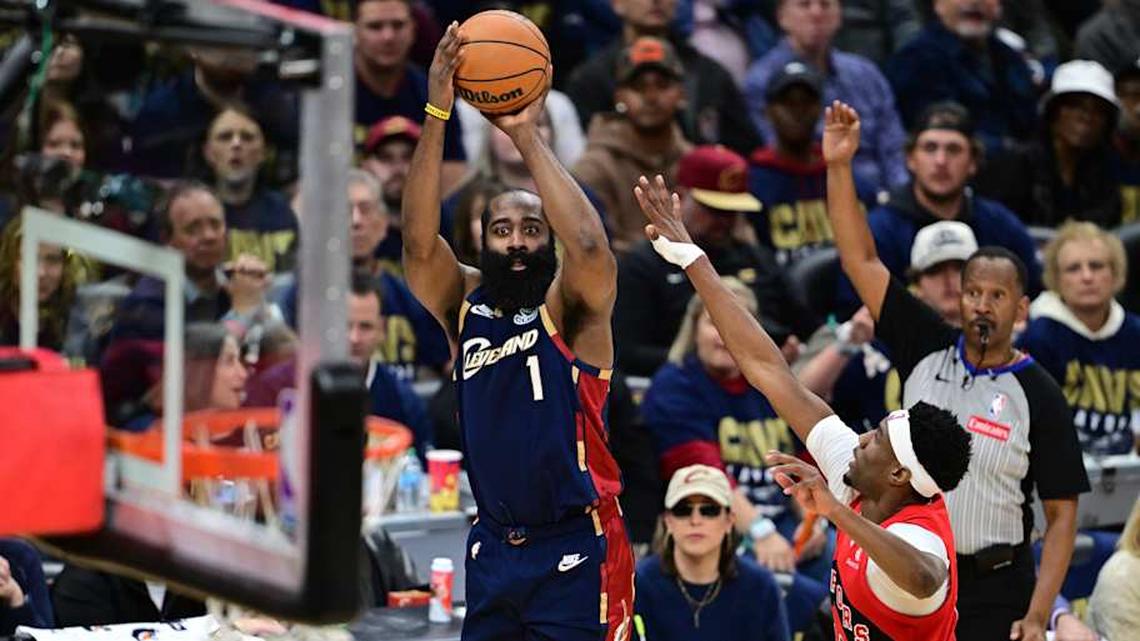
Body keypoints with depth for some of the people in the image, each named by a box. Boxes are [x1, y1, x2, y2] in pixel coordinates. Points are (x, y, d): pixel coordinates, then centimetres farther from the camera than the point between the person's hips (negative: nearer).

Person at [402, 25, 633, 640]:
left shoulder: (569, 307, -7)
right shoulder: (465, 303, 4)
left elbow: (589, 246, -29)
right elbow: (419, 242, -13)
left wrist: (527, 135, -24)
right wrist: (436, 116, -23)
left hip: (577, 549, -5)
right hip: (494, 545, 5)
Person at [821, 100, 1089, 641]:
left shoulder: (1038, 395, -6)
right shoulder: (927, 352, 3)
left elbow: (1061, 516, -6)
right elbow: (861, 260, 0)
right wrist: (838, 167, -10)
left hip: (995, 594, -3)